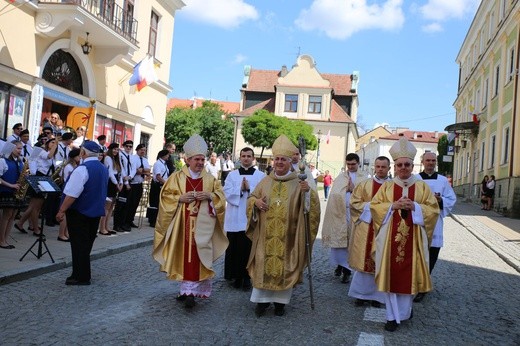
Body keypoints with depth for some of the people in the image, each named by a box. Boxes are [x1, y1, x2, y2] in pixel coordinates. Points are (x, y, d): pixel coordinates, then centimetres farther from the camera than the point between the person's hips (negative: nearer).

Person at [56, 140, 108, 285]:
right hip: (96, 211, 8)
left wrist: (61, 211, -17)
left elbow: (72, 194, -22)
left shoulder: (83, 169, -19)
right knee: (86, 244, 16)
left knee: (79, 245, 1)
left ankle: (81, 277, 6)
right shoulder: (104, 169, 7)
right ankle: (83, 274, 24)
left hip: (79, 213, -8)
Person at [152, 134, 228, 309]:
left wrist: (209, 196, -13)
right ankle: (188, 289, 19)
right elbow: (166, 196, 2)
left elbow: (221, 197, 6)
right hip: (183, 225, 0)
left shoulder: (210, 179, 6)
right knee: (185, 256, 5)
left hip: (202, 225, 0)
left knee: (197, 257, -6)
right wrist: (180, 198, -14)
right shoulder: (177, 177, 3)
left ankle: (189, 291, -4)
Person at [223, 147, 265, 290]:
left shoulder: (261, 176, 5)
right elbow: (227, 193, -2)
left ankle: (247, 277, 8)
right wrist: (240, 189, -14)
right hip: (235, 218, 2)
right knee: (235, 247, 4)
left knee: (249, 247, -2)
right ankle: (237, 276, 16)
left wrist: (249, 188, -16)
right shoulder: (232, 175, 9)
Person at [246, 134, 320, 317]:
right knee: (264, 264, 4)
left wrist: (308, 192, -28)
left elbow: (310, 203, -8)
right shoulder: (265, 181, 8)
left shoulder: (298, 183, 0)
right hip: (266, 234, 2)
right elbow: (251, 197, 15)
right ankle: (262, 299, 17)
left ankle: (281, 300, 18)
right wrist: (256, 202, -7)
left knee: (284, 265, 4)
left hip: (287, 235, -2)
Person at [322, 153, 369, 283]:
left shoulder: (364, 178, 5)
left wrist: (353, 189, -12)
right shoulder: (340, 177, 13)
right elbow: (334, 194, 5)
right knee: (337, 239, 4)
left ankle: (346, 269, 6)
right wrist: (347, 189, -6)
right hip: (338, 212, 2)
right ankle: (340, 264, 22)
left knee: (351, 242, -1)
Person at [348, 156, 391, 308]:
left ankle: (376, 295, 16)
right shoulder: (364, 185, 6)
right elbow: (354, 203, 3)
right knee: (364, 260, 2)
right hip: (365, 229, 0)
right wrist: (370, 206, -10)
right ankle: (362, 293, 14)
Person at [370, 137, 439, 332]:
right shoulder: (386, 187, 7)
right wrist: (393, 206, -13)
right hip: (390, 239, 0)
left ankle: (404, 311, 26)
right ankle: (393, 315, 12)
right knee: (391, 275, 1)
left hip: (413, 239, 0)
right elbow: (374, 206, 2)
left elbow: (433, 210, 1)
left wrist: (414, 206, -14)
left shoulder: (422, 187, 6)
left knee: (409, 274, 4)